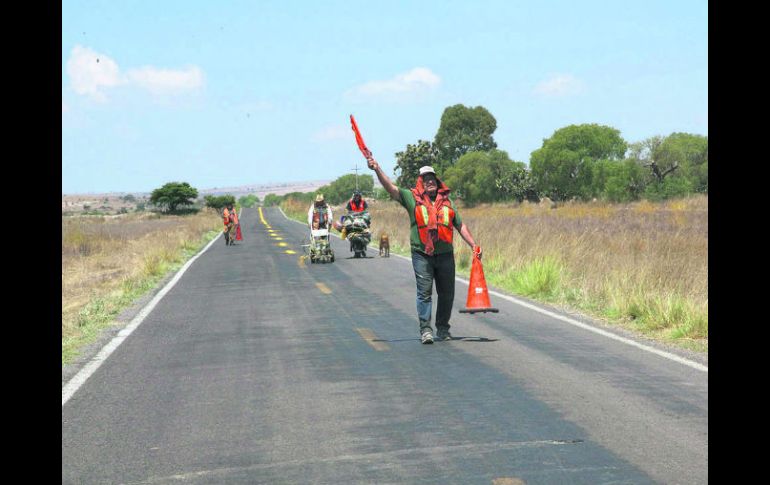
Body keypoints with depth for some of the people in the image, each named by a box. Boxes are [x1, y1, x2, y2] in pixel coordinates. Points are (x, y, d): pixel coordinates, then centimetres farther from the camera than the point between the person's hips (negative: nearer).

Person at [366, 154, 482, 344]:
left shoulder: (446, 200, 14)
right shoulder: (412, 197, 4)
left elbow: (460, 225, 18)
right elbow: (391, 187, -7)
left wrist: (473, 245, 11)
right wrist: (377, 169, -20)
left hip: (445, 254, 3)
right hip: (422, 254, -3)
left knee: (447, 293, 8)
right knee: (424, 292, -5)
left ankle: (443, 328, 20)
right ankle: (425, 329, -1)